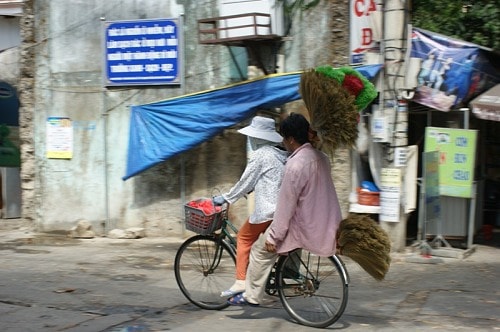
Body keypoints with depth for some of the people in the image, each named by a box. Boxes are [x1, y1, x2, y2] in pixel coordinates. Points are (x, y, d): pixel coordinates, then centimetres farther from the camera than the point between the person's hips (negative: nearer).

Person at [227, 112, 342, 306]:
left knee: (261, 250, 6)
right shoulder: (321, 157, 2)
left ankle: (251, 296, 15)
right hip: (326, 223, 8)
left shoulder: (295, 165, -24)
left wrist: (274, 237, -12)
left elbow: (286, 205, -20)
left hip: (307, 228, -8)